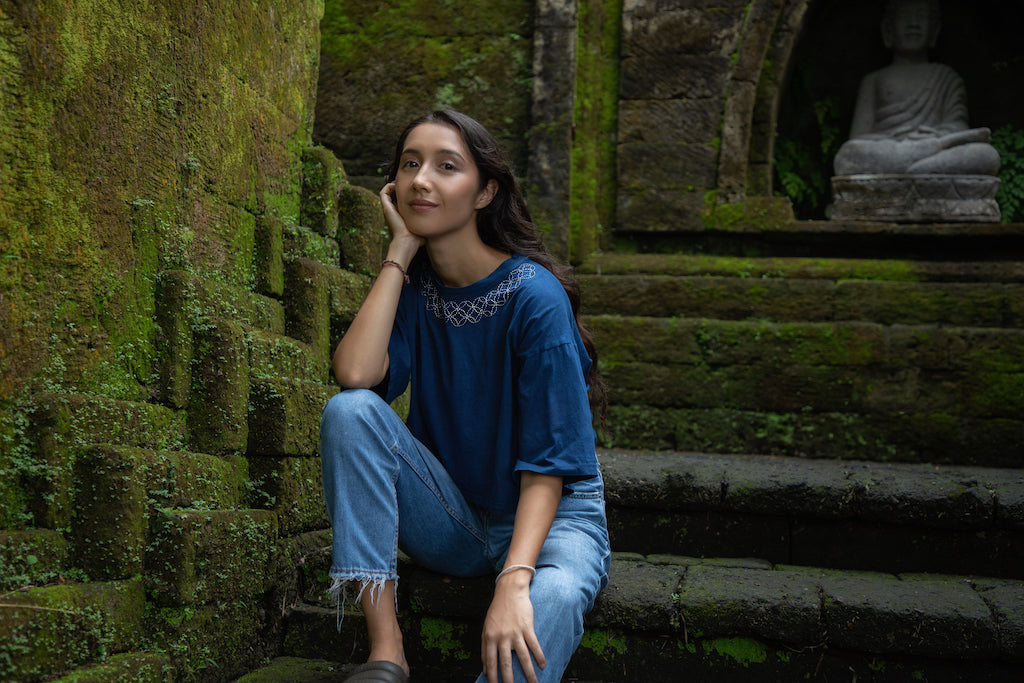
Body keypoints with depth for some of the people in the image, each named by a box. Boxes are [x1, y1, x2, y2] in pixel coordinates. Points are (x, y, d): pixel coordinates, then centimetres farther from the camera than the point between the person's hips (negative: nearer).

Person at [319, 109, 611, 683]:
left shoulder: (534, 295, -16)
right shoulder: (414, 287, 0)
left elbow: (548, 463, -20)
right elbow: (355, 373, -21)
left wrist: (513, 581, -34)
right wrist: (402, 251, -15)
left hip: (550, 513, -5)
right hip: (453, 522, 5)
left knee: (551, 599, -40)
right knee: (349, 410, -21)